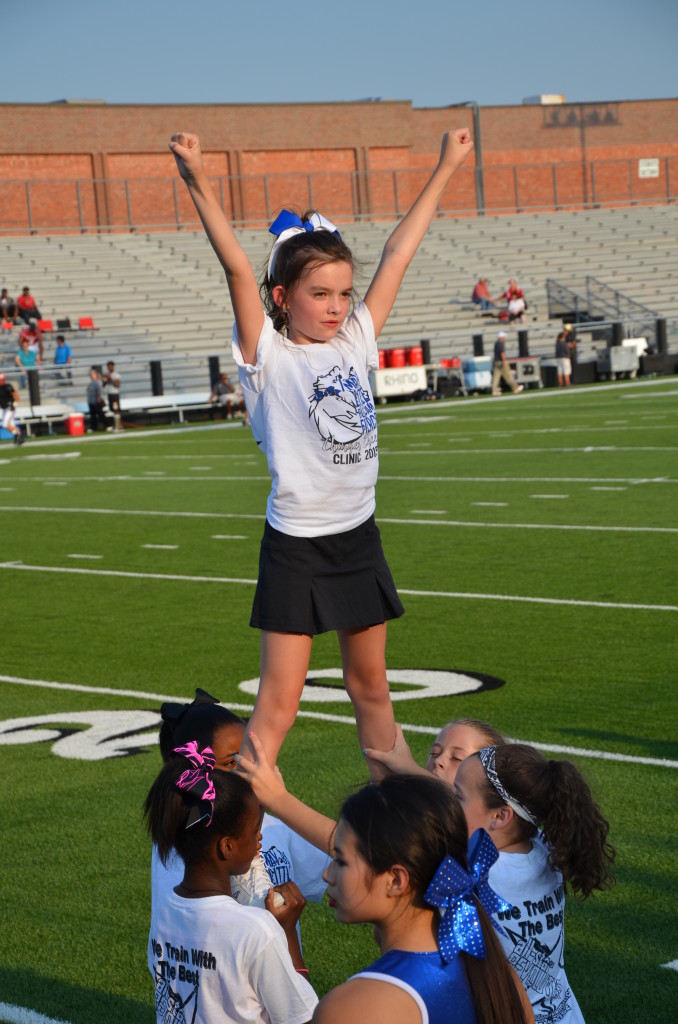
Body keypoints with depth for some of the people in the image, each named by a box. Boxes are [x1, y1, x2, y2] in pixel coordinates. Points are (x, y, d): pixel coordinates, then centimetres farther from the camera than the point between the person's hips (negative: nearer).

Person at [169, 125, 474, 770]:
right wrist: (199, 184, -34)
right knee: (280, 699, -5)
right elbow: (237, 269, -22)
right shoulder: (269, 355, -9)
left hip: (359, 539, 5)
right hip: (296, 547, -5)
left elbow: (398, 255, 8)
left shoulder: (355, 341, 6)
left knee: (371, 687, 16)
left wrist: (444, 169, 12)